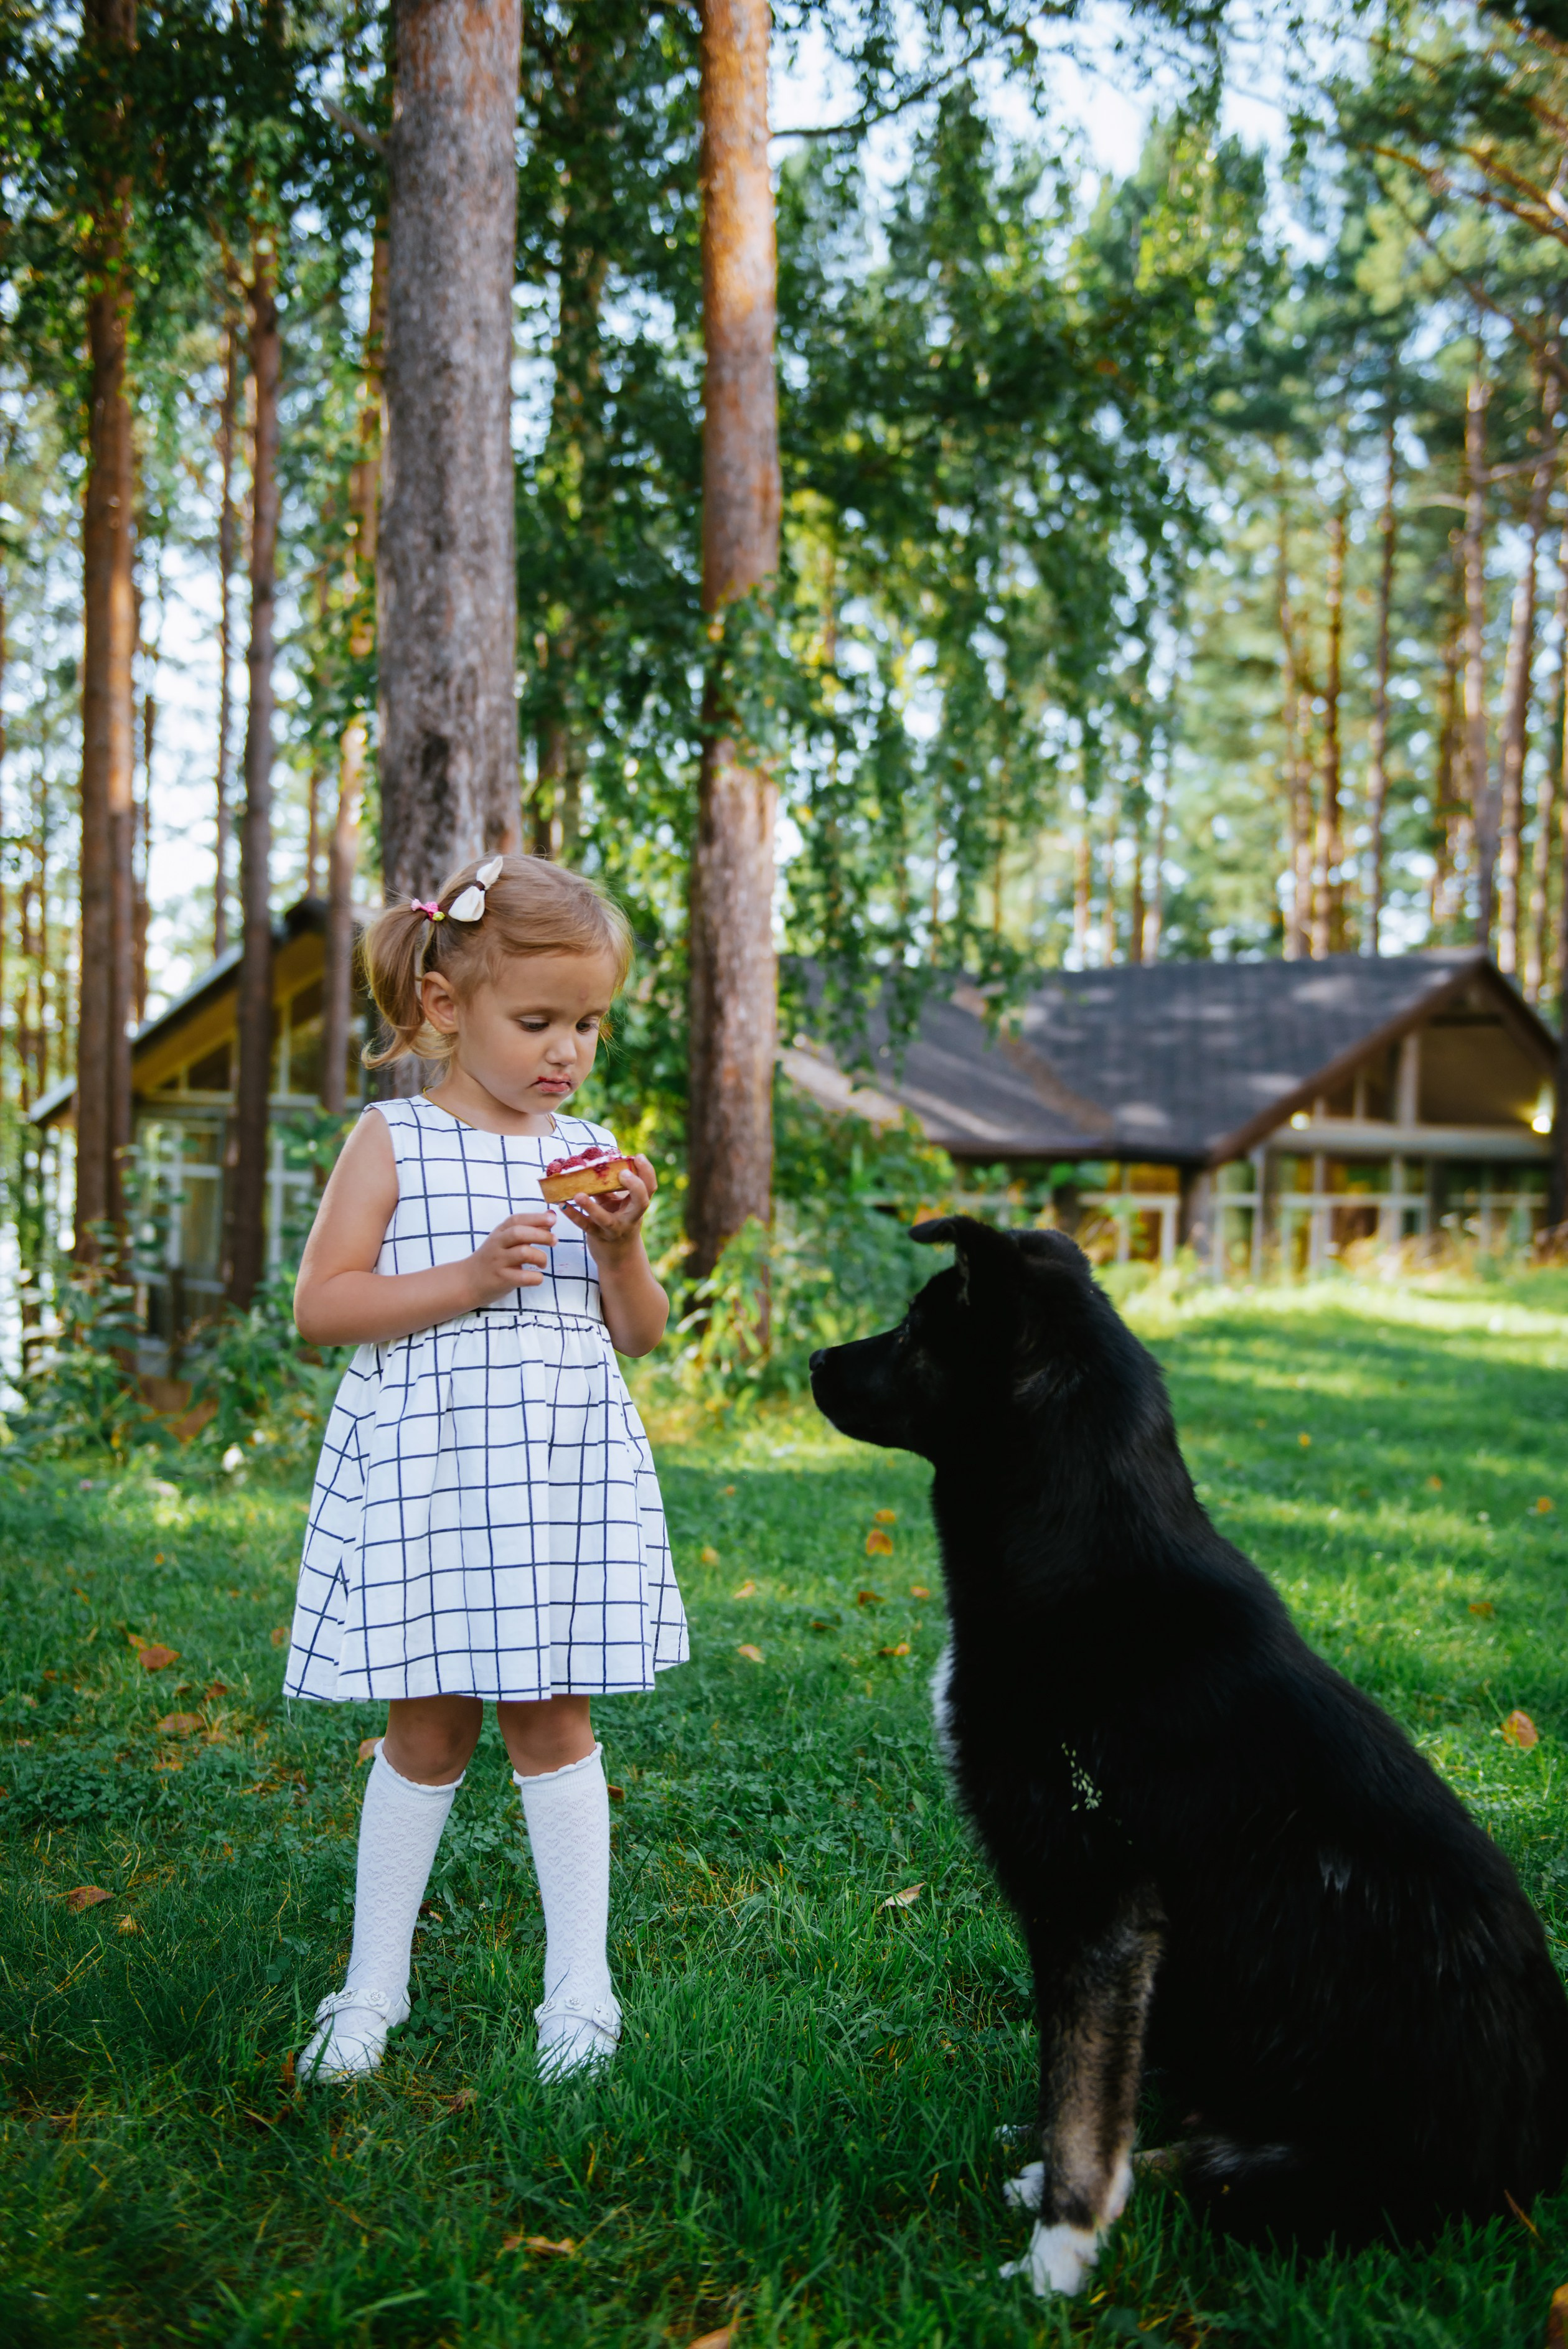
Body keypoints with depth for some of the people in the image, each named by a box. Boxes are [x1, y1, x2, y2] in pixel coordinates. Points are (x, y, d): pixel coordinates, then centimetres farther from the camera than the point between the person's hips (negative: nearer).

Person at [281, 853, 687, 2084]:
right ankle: (375, 1983, 22)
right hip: (423, 1472, -2)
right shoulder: (392, 1141, -2)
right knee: (426, 1732, 6)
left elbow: (641, 1333, 11)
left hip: (564, 1474, 3)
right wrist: (468, 1277, -18)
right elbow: (321, 1305, -9)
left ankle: (581, 1984, 17)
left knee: (551, 1719, 6)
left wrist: (620, 1245, -8)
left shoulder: (590, 1154, 8)